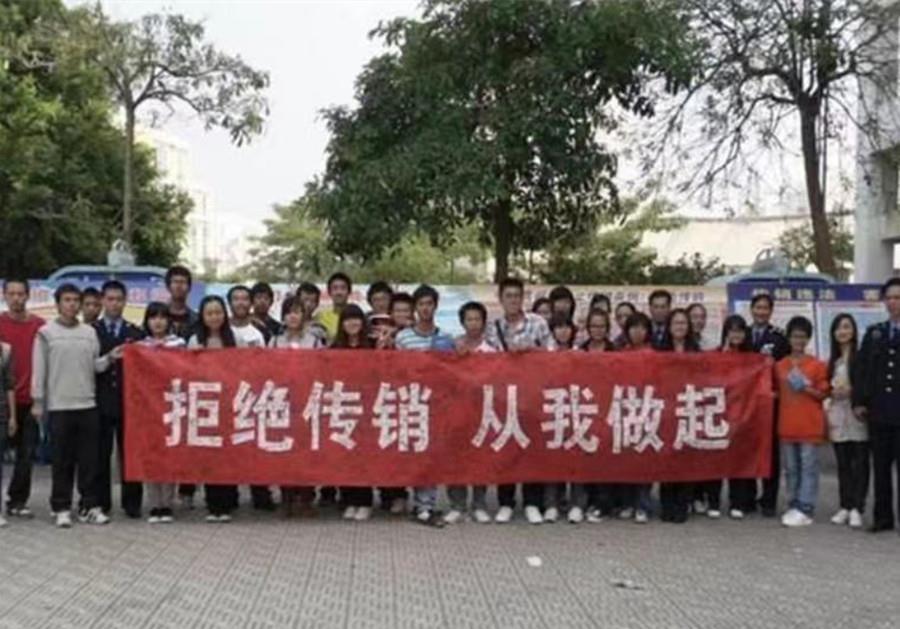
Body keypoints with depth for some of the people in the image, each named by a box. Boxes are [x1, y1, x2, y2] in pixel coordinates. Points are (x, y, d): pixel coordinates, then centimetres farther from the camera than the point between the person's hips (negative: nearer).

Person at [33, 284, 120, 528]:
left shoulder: (89, 332, 9)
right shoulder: (46, 333, 1)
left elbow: (94, 366, 10)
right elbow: (39, 370, -1)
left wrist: (110, 358, -8)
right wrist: (38, 402, -3)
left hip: (87, 405, 3)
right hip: (59, 406, -3)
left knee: (90, 459, 5)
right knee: (62, 461, 2)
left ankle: (90, 506, 12)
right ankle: (61, 508, 11)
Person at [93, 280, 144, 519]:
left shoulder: (136, 333, 12)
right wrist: (110, 358, -11)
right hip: (100, 402, -1)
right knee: (100, 455, 2)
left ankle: (131, 502, 10)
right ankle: (101, 502, 11)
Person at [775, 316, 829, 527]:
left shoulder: (818, 365, 0)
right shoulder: (780, 365, 9)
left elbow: (823, 394, 0)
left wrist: (806, 388, -13)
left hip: (809, 425, -3)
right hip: (787, 424, 4)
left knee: (808, 468, -3)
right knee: (790, 468, 8)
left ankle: (805, 509, -2)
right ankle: (793, 506, 15)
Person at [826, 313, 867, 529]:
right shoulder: (833, 360, 16)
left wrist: (852, 390, -14)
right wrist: (833, 392, 3)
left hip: (857, 414, -5)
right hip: (838, 415, 5)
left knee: (859, 463, -4)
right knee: (843, 463, 8)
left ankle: (857, 508, -1)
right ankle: (845, 507, 13)